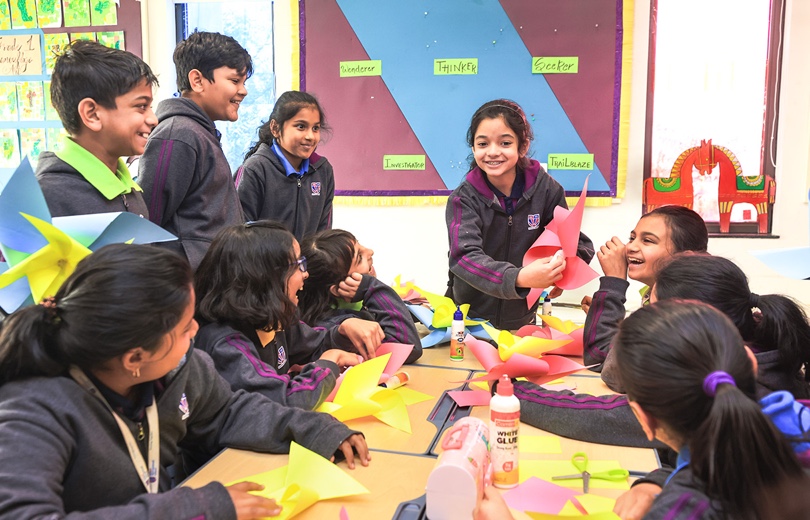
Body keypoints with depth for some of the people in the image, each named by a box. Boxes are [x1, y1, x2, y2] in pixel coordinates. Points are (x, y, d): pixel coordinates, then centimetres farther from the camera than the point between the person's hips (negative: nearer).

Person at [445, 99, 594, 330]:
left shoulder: (546, 188, -7)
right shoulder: (463, 199, -12)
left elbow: (578, 242, -2)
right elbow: (465, 257, -25)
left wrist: (564, 268, -24)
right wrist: (520, 278, -41)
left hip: (522, 318, 2)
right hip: (467, 319, -1)